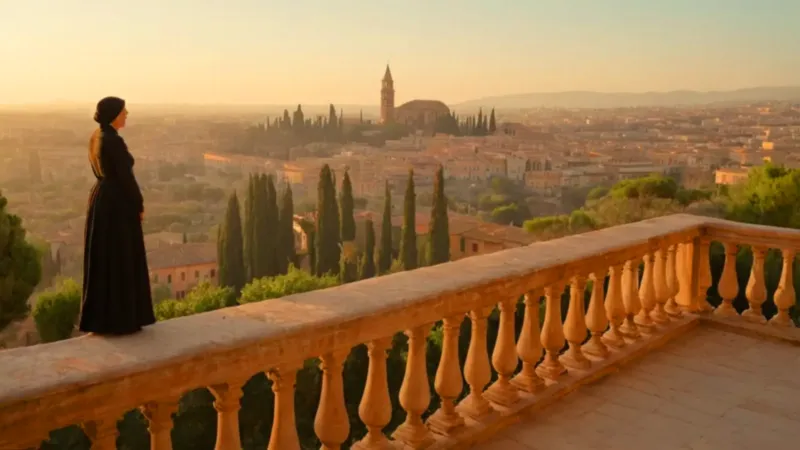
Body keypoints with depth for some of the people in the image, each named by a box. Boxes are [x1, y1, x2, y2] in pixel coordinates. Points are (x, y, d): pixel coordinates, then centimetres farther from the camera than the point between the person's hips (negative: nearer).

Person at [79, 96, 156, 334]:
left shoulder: (96, 137, 10)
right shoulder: (114, 141, -20)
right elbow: (126, 177, -19)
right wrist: (140, 206, -7)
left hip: (100, 200, 10)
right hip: (118, 205, -10)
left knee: (103, 262, 15)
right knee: (120, 263, -1)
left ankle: (99, 317, 22)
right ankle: (119, 319, 6)